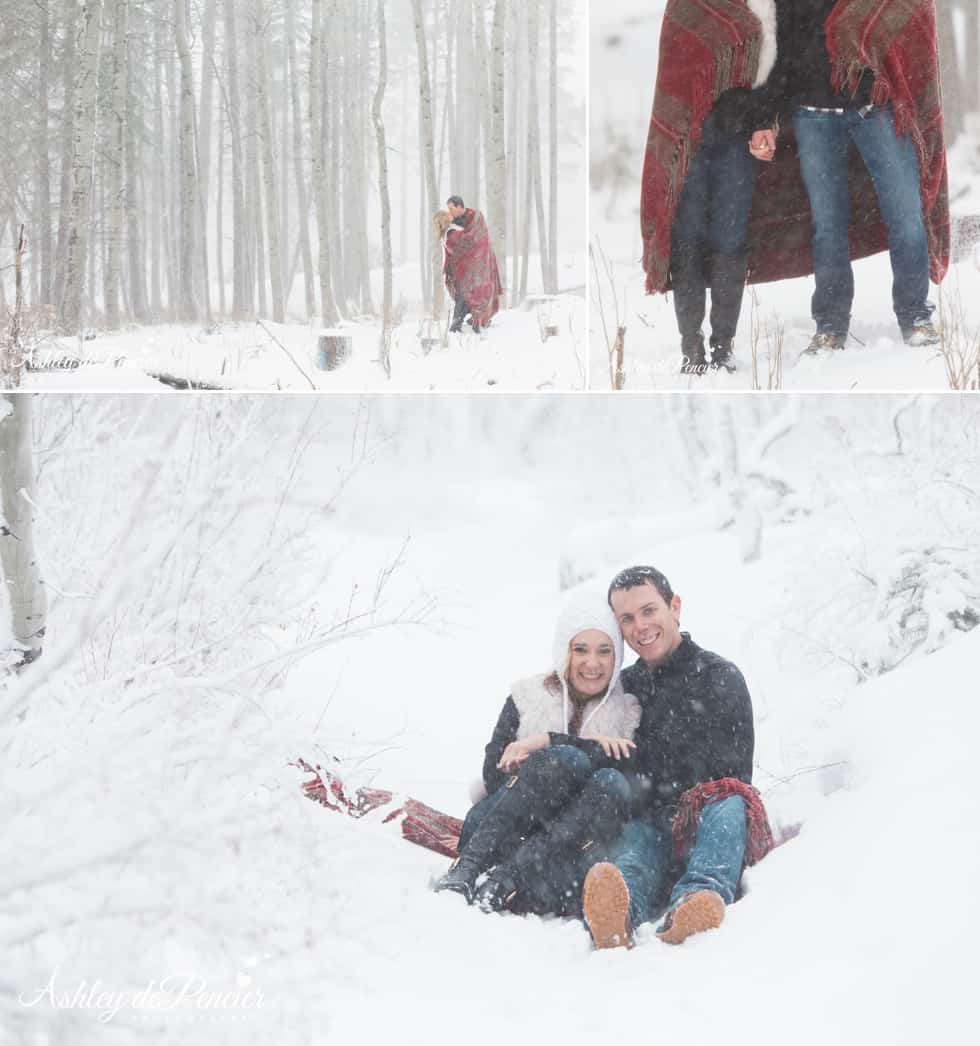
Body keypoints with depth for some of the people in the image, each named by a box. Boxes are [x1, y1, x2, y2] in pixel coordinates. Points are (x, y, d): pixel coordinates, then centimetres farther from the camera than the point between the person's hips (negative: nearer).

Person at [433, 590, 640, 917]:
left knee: (611, 782, -30)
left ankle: (502, 881, -43)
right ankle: (470, 868, -37)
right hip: (500, 837, 0)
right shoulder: (528, 697, 16)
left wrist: (550, 742, -12)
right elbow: (493, 773, 0)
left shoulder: (629, 714, 15)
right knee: (566, 759, -27)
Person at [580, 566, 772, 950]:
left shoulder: (719, 677, 7)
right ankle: (614, 924, -70)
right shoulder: (626, 687, 21)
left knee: (728, 806, -36)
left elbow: (729, 773, 0)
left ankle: (691, 907, -66)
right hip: (647, 823, 2)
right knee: (633, 839, -33)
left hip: (707, 819, -2)